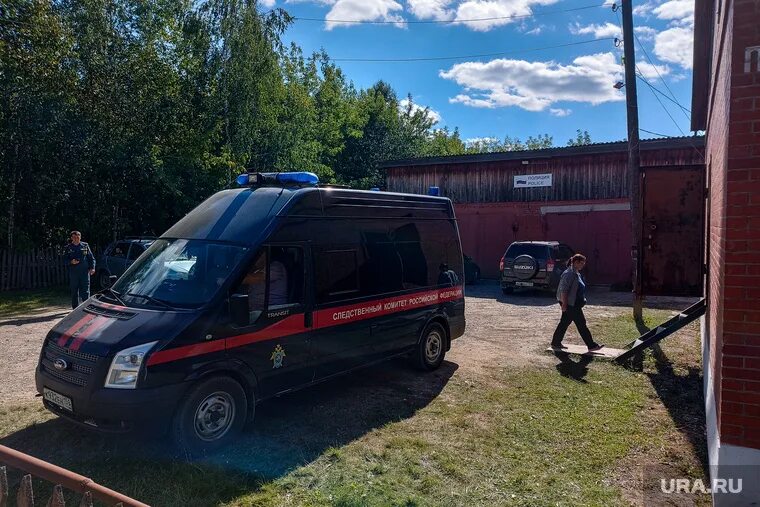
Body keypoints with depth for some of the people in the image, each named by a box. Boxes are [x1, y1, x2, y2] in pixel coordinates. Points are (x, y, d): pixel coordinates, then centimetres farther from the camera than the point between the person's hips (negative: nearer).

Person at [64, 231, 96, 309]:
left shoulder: (85, 246, 8)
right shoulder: (68, 248, 7)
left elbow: (91, 258, 9)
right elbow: (65, 259, 7)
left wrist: (92, 267, -2)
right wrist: (71, 262, -14)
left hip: (84, 271, -1)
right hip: (73, 272, 1)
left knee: (85, 291, -4)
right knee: (74, 291, 6)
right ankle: (75, 308, 16)